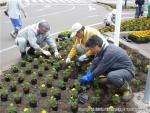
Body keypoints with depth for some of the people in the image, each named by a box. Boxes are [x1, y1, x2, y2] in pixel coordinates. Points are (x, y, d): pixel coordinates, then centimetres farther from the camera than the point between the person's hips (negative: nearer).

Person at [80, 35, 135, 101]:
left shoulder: (109, 52, -30)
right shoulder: (103, 49, -4)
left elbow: (101, 69, -23)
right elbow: (95, 62, 4)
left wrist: (90, 78, -9)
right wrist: (88, 75, 1)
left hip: (127, 71, -9)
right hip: (117, 68, 9)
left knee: (111, 76, -38)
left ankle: (126, 88, -7)